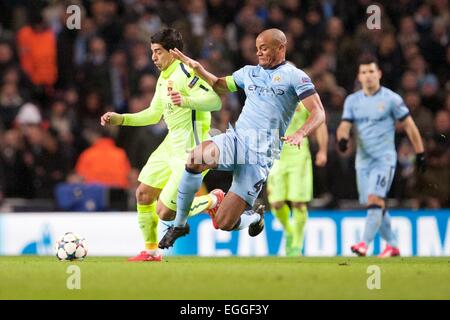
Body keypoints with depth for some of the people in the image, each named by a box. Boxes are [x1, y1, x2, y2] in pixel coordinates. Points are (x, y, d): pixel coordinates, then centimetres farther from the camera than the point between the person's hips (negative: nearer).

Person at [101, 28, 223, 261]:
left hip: (190, 150, -10)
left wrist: (187, 101, -44)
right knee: (143, 194, 12)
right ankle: (151, 251, 25)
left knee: (164, 212, -10)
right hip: (171, 144, 10)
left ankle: (214, 201, 10)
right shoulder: (163, 78, 13)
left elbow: (215, 101, -28)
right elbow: (154, 114, 24)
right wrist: (120, 119, 16)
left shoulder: (185, 73, -17)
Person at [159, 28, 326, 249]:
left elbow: (318, 113, -6)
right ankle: (179, 224, -14)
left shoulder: (294, 76, 2)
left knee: (223, 223, -11)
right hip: (235, 139, 5)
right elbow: (220, 85, 36)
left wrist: (300, 134, -26)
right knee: (195, 159, -32)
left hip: (260, 154, -4)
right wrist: (197, 68, 18)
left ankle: (254, 217, 27)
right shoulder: (249, 72, 19)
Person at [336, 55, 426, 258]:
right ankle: (392, 245, 21)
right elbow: (344, 126, 3)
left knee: (374, 199, -20)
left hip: (384, 159, -5)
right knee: (374, 205, 8)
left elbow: (409, 127, 2)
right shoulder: (352, 100, 9)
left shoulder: (391, 99, -3)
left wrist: (420, 154, 3)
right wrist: (342, 138, -21)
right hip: (362, 159, 5)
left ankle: (364, 245, -28)